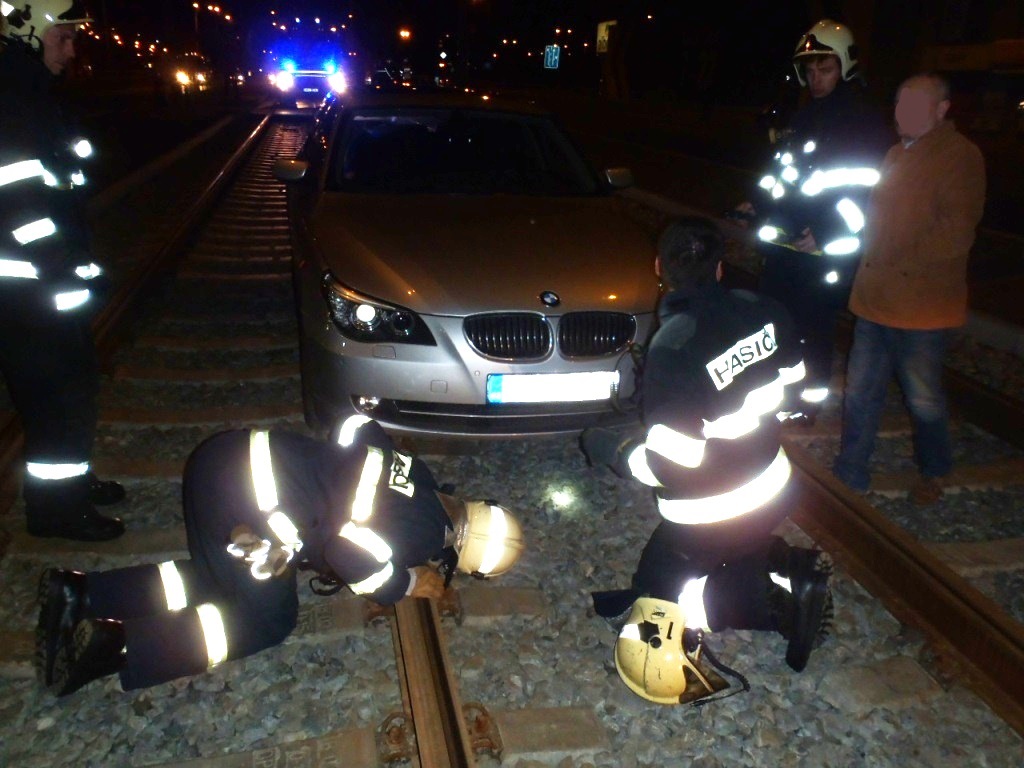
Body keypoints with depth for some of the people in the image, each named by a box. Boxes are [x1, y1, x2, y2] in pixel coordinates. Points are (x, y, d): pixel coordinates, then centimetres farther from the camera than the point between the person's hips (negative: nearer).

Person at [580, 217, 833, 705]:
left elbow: (672, 467, -26)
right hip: (771, 488, 7)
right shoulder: (765, 311, -10)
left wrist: (608, 449, -10)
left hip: (709, 514, -7)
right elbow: (791, 394, 3)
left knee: (655, 599, 15)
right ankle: (794, 565, 11)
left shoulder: (672, 349, -29)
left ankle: (780, 606, -1)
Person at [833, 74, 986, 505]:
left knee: (923, 399, 10)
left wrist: (899, 260, -19)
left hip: (922, 305, -7)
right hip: (875, 298, 7)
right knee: (860, 391, 11)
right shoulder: (899, 153, 15)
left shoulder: (960, 157, -11)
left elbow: (956, 235, -19)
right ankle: (850, 473, 24)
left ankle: (934, 472, 34)